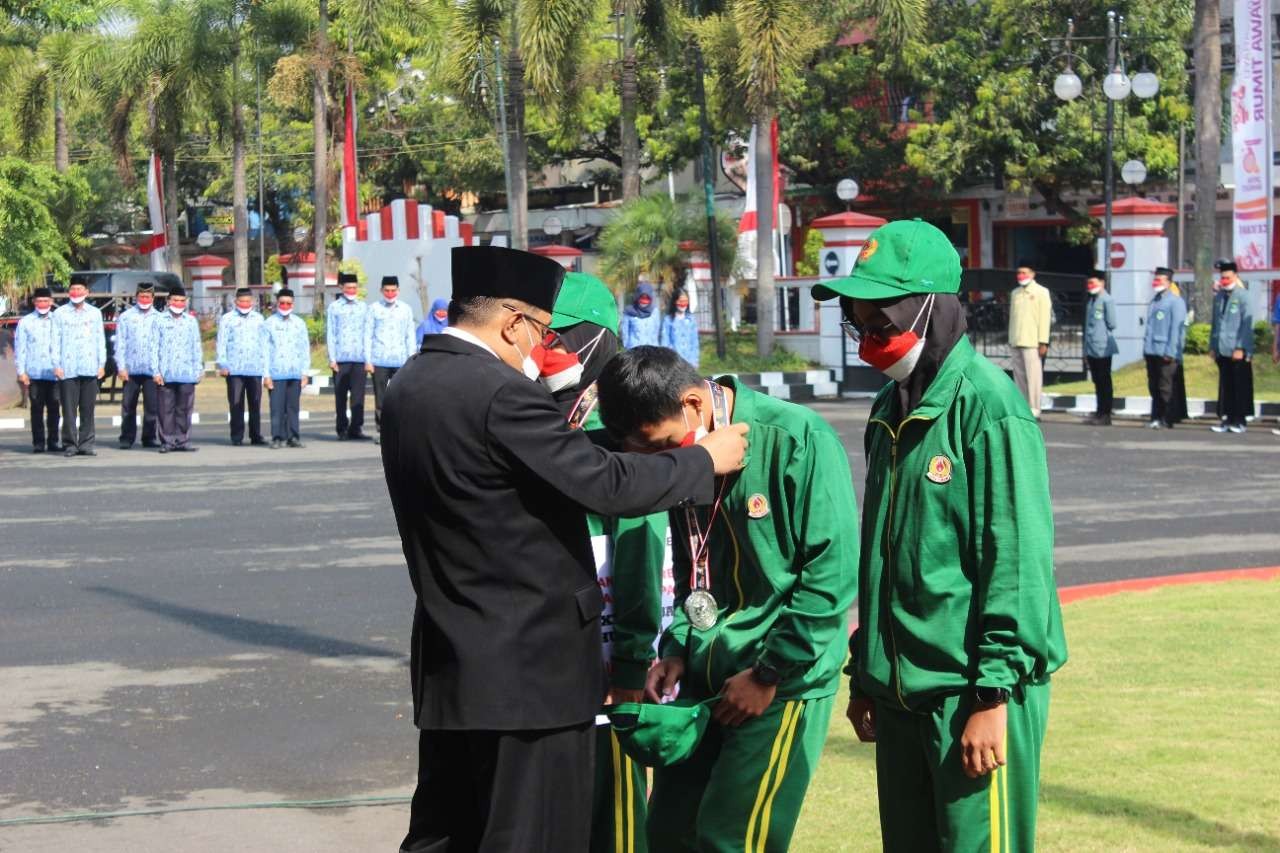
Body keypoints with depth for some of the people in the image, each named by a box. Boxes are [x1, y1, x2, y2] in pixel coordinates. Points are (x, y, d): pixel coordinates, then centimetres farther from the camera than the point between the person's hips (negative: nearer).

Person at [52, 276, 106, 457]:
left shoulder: (95, 313, 14)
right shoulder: (60, 314, 7)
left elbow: (100, 339, 14)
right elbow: (56, 340, 5)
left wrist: (102, 363, 6)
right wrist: (56, 364, -3)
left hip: (90, 367, 2)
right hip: (68, 368, -2)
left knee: (88, 409, 2)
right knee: (69, 409, -4)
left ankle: (86, 444, 6)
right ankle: (70, 444, -1)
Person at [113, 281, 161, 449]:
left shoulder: (158, 318, 10)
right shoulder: (126, 317, 8)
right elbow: (120, 344, 5)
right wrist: (121, 367, -4)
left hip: (152, 371, 0)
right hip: (131, 370, 0)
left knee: (152, 407, 0)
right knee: (128, 406, 1)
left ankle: (149, 438, 10)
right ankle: (126, 439, 8)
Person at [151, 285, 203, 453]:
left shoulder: (191, 321, 13)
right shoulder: (160, 321, 7)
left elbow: (197, 347, 15)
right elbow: (154, 347, 4)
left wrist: (199, 369, 7)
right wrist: (156, 371, -4)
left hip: (187, 373, 2)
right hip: (166, 374, -2)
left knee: (184, 409, 1)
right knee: (166, 409, -3)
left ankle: (182, 441, 5)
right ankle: (167, 441, 1)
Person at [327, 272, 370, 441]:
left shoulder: (364, 307, 13)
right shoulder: (334, 307, 6)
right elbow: (329, 334, 5)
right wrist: (332, 358, -2)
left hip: (359, 358, 1)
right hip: (340, 358, -1)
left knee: (358, 395, -4)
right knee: (341, 395, 2)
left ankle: (356, 428, -2)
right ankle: (342, 429, 9)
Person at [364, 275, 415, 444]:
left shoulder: (406, 310, 11)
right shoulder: (374, 309, 6)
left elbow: (410, 337, 12)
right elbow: (368, 335, 5)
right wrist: (367, 360, -2)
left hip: (400, 361, 1)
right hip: (379, 361, -1)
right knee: (380, 398, -1)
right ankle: (381, 430, 4)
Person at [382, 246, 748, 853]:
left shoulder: (406, 390, 8)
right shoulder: (501, 394, -19)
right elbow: (607, 484, -18)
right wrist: (705, 459, -5)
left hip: (448, 666, 9)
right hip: (529, 667, -9)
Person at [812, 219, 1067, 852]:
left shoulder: (988, 405, -13)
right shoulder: (891, 410, 13)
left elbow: (1016, 559, -17)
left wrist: (995, 694, -19)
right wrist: (865, 676, 20)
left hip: (976, 690, -8)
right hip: (902, 691, 8)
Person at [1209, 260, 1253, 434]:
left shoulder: (1243, 296, -6)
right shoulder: (1218, 297, 12)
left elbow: (1246, 324, -10)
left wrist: (1240, 348, -15)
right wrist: (1213, 346, 11)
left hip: (1238, 351, -6)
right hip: (1222, 351, 6)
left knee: (1240, 386, 0)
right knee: (1225, 386, 7)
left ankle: (1241, 420, 5)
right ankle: (1228, 419, 12)